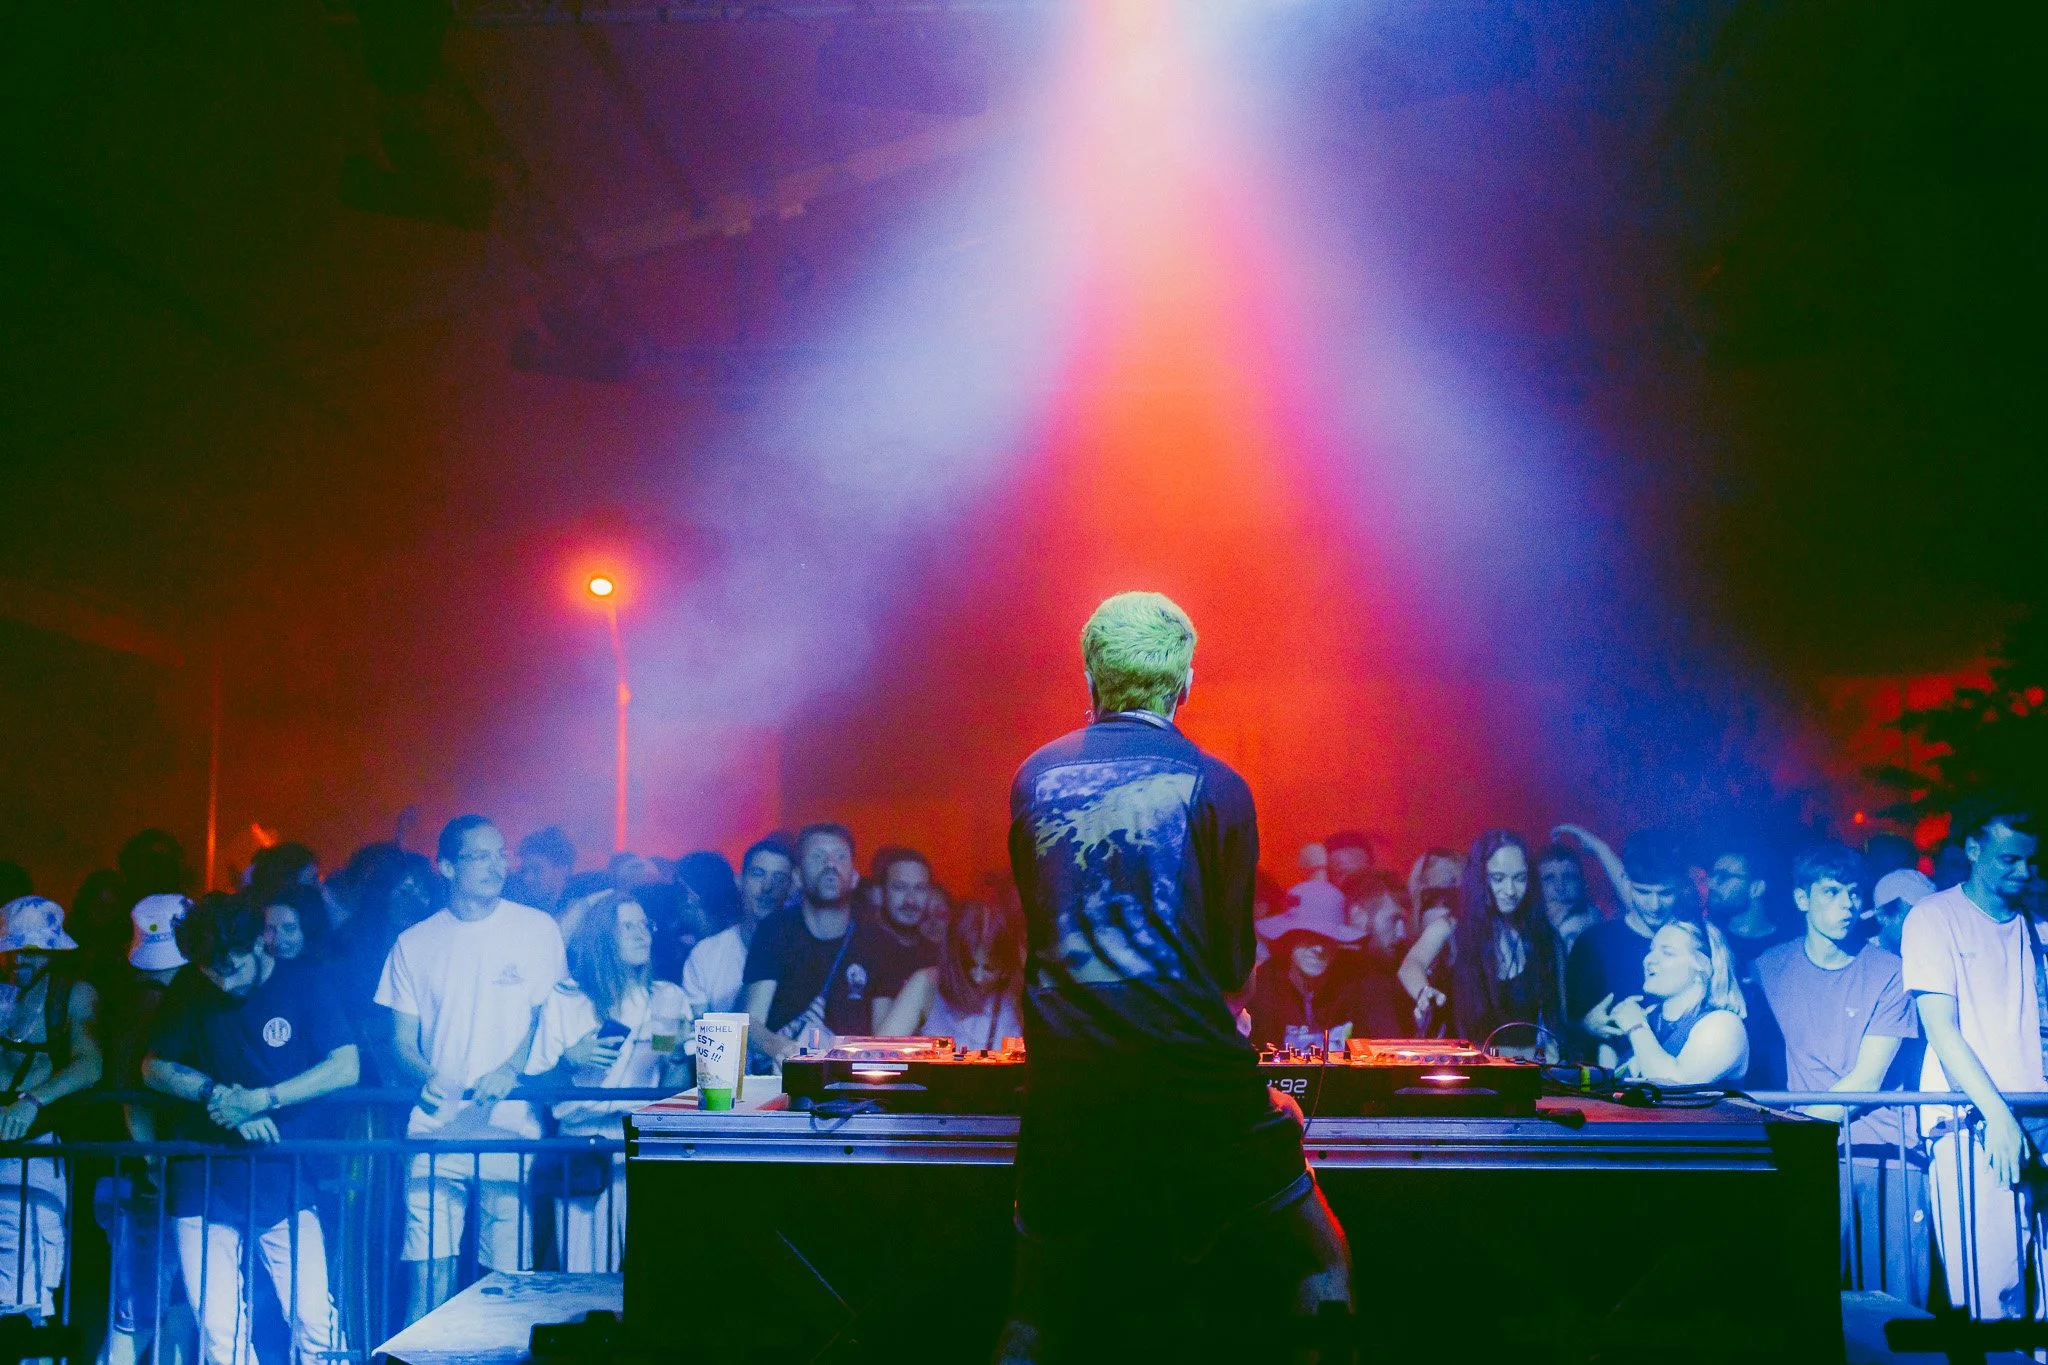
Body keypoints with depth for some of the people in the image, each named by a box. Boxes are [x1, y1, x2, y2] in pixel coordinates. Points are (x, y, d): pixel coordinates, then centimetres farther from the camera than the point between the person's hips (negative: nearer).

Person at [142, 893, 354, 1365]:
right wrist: (216, 1092, -10)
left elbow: (346, 1066, -8)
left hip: (285, 1183, -2)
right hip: (204, 1183, 2)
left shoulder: (300, 982, -2)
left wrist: (260, 1099, -18)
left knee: (316, 1322, -9)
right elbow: (153, 1067, 8)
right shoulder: (189, 989, 5)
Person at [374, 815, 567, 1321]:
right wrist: (427, 1079, -13)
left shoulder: (537, 929, 5)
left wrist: (509, 1071, -15)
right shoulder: (414, 943, 9)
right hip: (435, 1132, 1)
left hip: (511, 1130, -1)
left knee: (508, 1279, -1)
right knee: (430, 1273, -4)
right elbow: (401, 1041, 9)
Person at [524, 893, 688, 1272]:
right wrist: (569, 1061, -12)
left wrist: (680, 1056, -10)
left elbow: (676, 1091, 9)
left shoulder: (669, 998, 10)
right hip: (582, 1159, -1)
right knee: (583, 1284, -5)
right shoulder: (564, 999, 5)